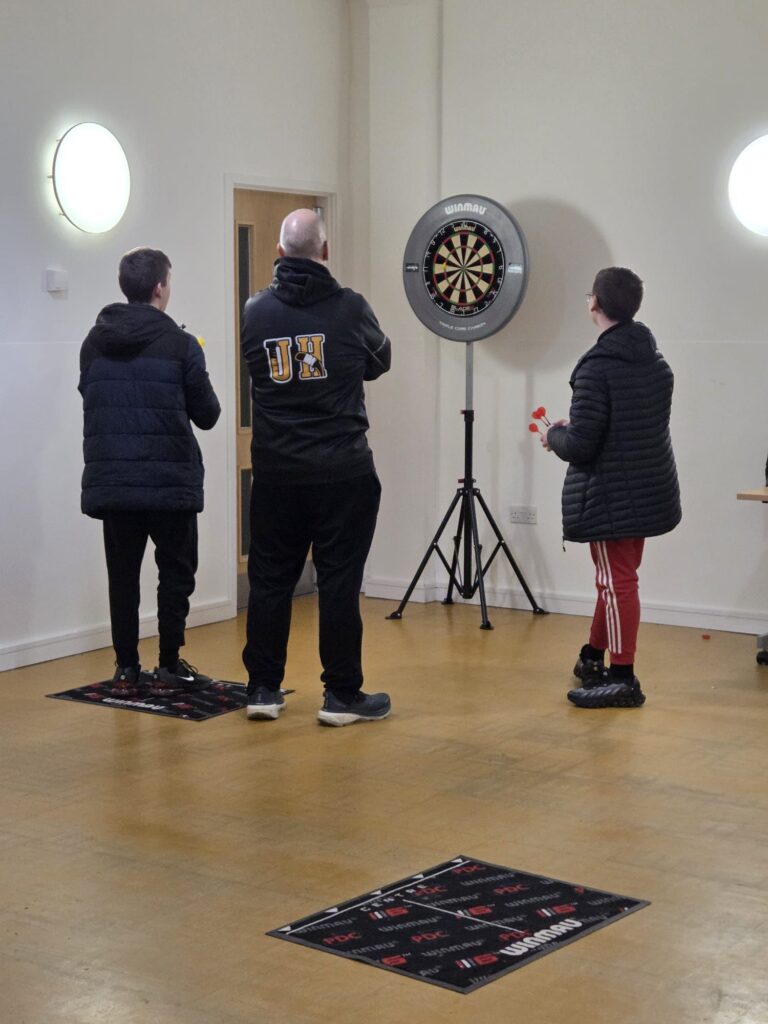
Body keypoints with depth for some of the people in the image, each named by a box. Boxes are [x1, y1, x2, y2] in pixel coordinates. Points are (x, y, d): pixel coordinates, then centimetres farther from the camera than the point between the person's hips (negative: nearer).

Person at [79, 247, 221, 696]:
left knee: (123, 575, 11)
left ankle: (126, 668, 14)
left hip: (110, 482, 4)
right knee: (176, 573, 8)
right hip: (170, 482, -4)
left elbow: (91, 398, 12)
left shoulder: (94, 343, 3)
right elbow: (206, 414, -4)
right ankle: (170, 667, 10)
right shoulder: (180, 345, -9)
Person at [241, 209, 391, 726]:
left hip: (276, 471, 3)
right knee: (339, 581, 3)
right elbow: (379, 362, 10)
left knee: (270, 578, 11)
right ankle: (342, 695, 8)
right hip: (342, 470, -3)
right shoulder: (350, 308, -8)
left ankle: (264, 689, 17)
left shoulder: (254, 311, -2)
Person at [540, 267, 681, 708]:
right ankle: (594, 658, 33)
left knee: (617, 582, -2)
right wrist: (573, 430, 17)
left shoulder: (597, 367, -19)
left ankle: (623, 679, 3)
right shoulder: (657, 363, 6)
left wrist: (554, 435, 2)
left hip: (609, 496, -8)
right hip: (648, 490, 8)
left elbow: (580, 446, -21)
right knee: (618, 578, 19)